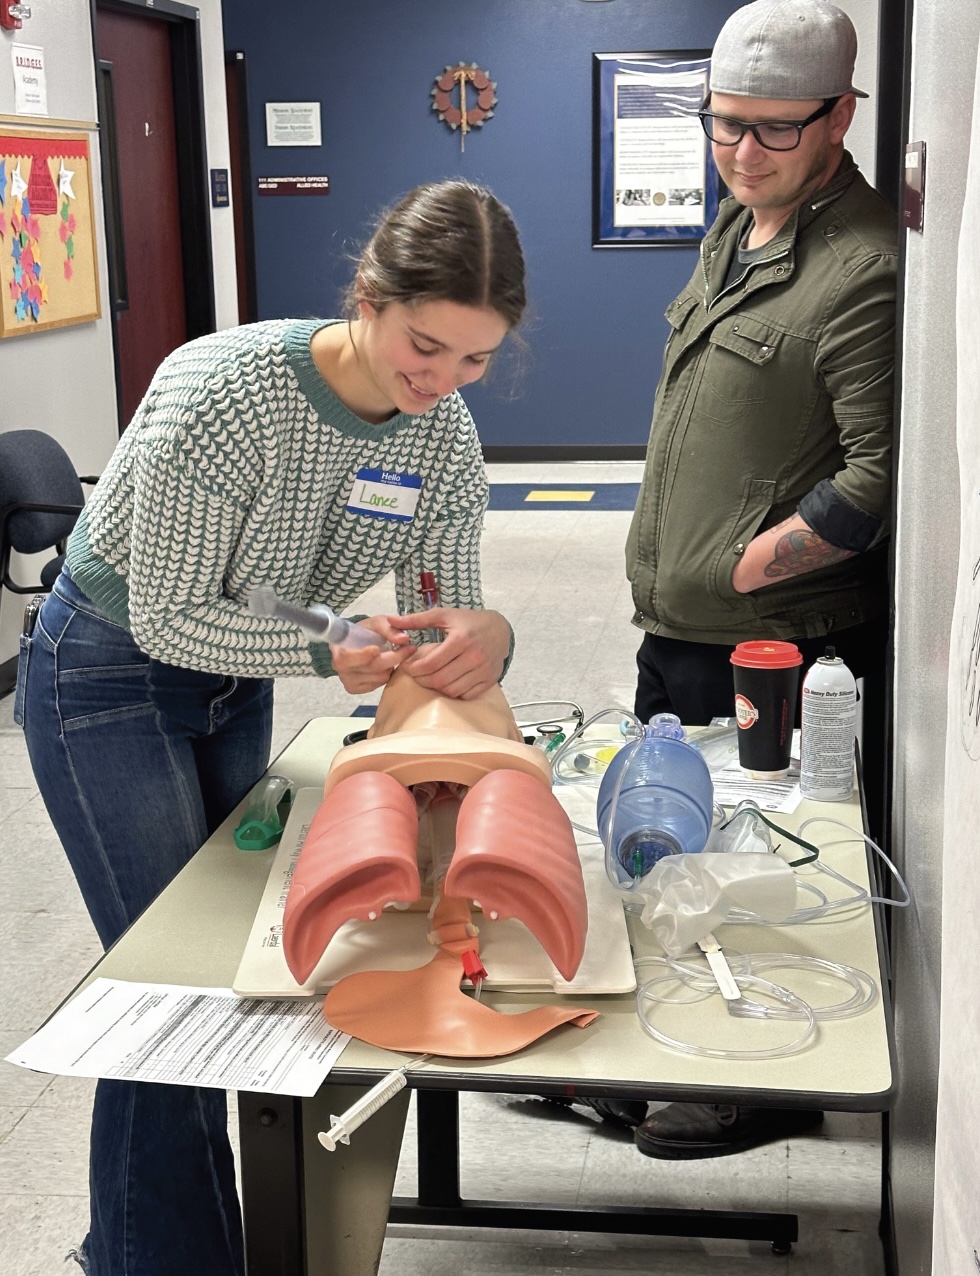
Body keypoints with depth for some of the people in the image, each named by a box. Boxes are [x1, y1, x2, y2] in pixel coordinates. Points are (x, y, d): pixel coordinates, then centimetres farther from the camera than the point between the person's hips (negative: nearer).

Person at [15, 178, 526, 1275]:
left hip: (235, 682, 7)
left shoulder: (445, 435, -14)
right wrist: (327, 647, -37)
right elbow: (167, 617, -25)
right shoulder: (223, 392, -32)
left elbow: (450, 610, -8)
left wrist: (484, 635, -32)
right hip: (107, 677, -7)